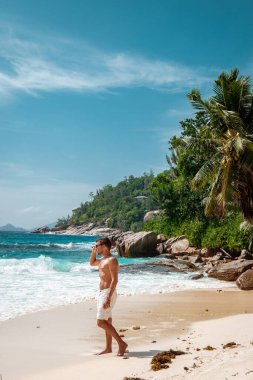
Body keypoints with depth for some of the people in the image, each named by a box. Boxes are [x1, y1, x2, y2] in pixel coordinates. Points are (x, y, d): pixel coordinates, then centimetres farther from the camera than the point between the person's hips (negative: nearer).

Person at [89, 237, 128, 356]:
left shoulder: (112, 260, -15)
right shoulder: (103, 260, 15)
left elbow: (114, 280, -22)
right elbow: (92, 263, 36)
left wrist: (108, 298, -27)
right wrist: (94, 252, 18)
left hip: (108, 293, -10)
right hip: (101, 293, 10)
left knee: (101, 322, -12)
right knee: (107, 322, 13)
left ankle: (121, 344, -9)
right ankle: (108, 348, 19)